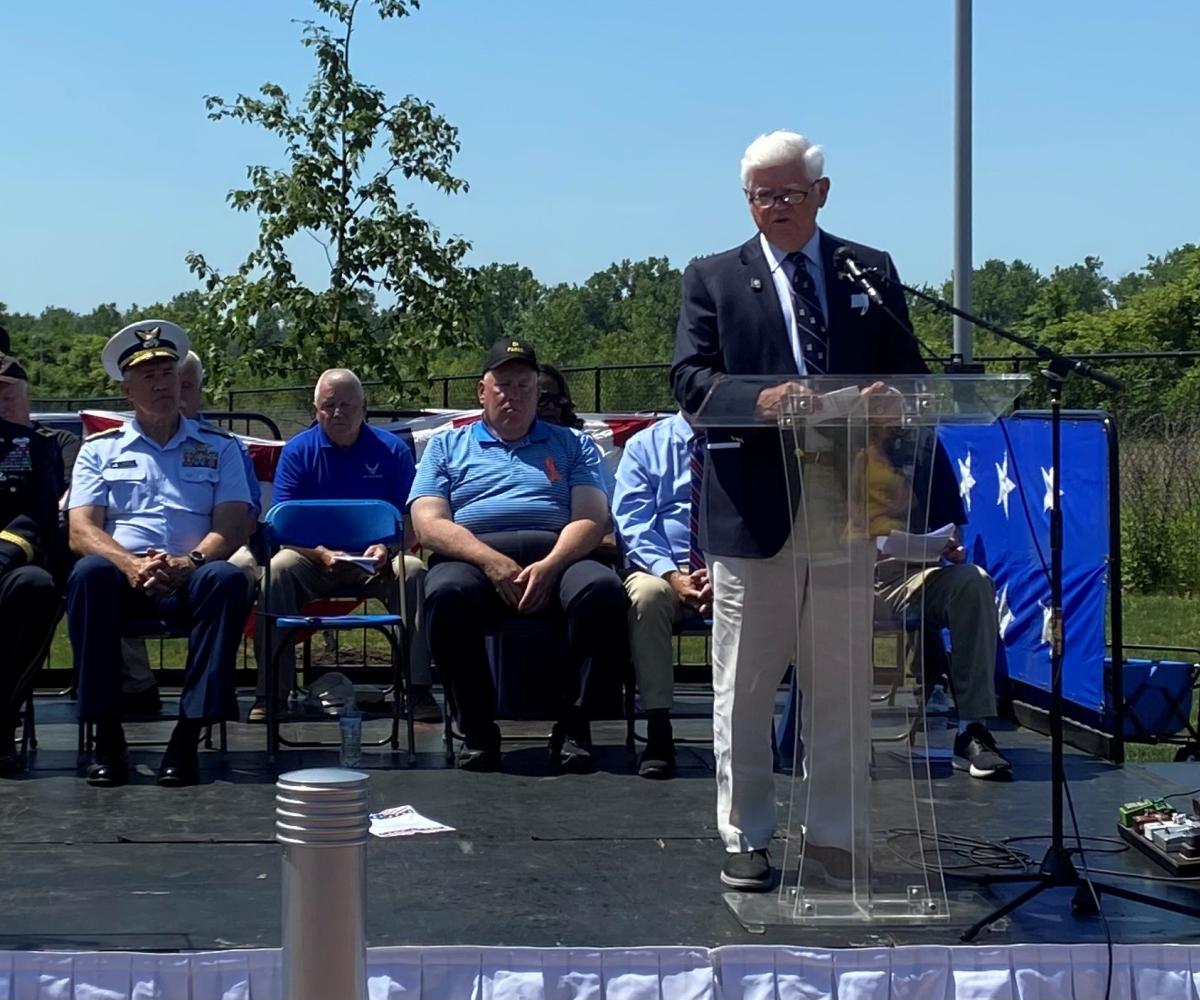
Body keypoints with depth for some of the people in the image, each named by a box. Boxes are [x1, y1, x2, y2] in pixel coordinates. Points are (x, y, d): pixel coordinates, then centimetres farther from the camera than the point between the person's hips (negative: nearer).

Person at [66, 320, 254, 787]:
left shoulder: (219, 448, 16)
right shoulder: (100, 449, 15)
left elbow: (232, 527, 3)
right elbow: (81, 531, 2)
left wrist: (188, 564, -19)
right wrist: (133, 566, -20)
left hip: (191, 579, 0)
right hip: (124, 579, 0)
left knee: (227, 579, -34)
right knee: (88, 574, -34)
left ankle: (189, 733, -32)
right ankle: (107, 736, -29)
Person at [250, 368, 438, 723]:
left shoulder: (392, 450, 4)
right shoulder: (298, 451, 3)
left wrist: (386, 549, -23)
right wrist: (322, 554, -24)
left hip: (377, 562, 0)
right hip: (315, 559, 0)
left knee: (413, 571, -30)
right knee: (278, 568, -30)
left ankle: (418, 689, -27)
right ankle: (271, 692, -27)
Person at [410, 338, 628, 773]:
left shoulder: (573, 445, 25)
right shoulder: (447, 446, 23)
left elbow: (591, 519, 9)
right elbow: (428, 522, 7)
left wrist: (550, 567, -13)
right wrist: (493, 563, -11)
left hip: (556, 557, 1)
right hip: (474, 557, -1)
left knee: (603, 589, -34)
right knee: (447, 594, -37)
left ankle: (573, 727, -23)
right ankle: (477, 731, -24)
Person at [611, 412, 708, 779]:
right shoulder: (646, 445, 11)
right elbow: (632, 522, 1)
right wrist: (671, 575, -17)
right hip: (665, 568, 0)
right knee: (646, 592, -35)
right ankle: (658, 732, -33)